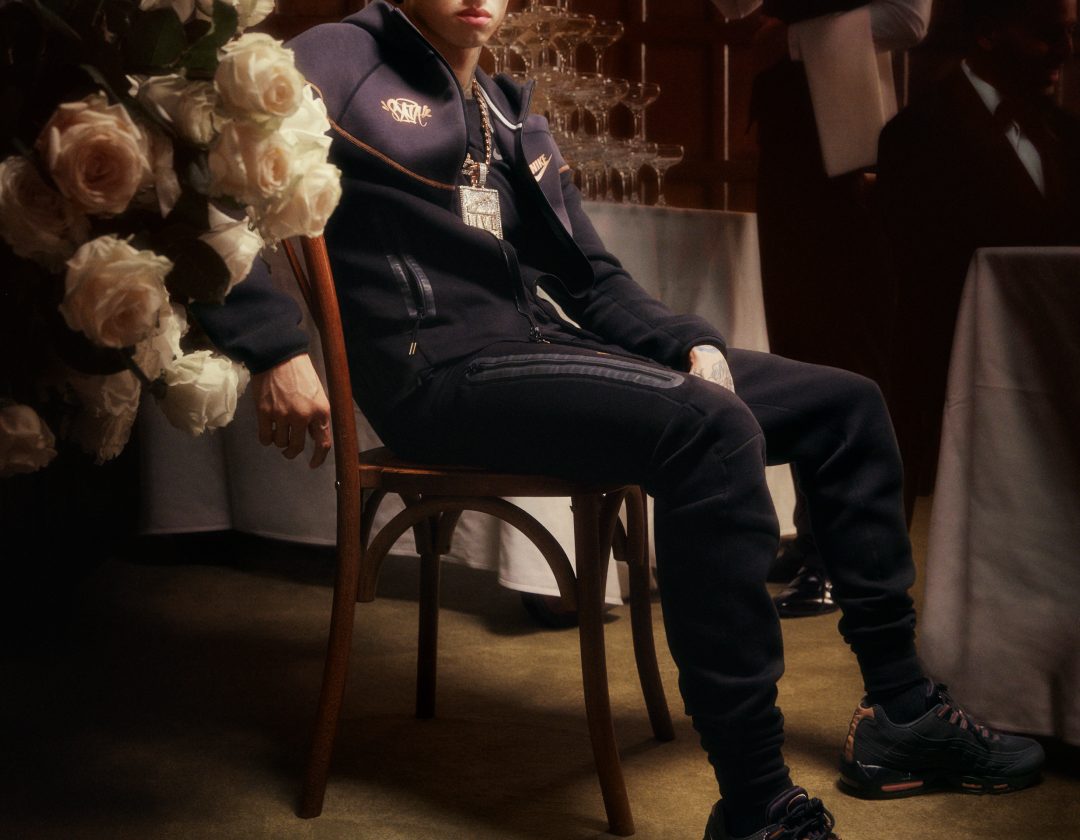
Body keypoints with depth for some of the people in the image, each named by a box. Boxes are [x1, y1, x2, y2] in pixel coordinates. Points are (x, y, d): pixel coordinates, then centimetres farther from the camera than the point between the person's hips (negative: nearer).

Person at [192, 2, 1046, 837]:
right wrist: (275, 350, -23)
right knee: (712, 427, -33)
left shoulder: (511, 115, 21)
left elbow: (593, 279, 21)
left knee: (844, 404, 4)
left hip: (544, 345, 9)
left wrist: (691, 343, 3)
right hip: (442, 369, -8)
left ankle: (902, 713, 11)